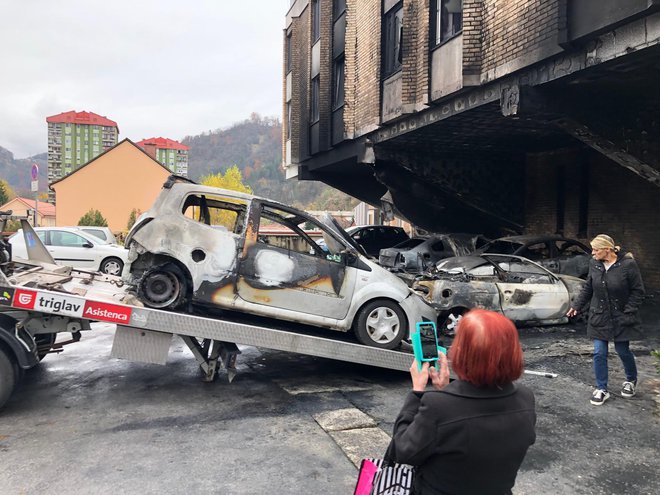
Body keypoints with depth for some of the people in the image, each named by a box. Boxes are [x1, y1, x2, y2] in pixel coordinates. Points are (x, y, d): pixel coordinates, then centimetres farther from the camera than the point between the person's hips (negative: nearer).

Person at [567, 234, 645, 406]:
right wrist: (577, 306, 3)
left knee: (623, 350, 12)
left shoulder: (628, 264, -16)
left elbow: (638, 291, -8)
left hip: (621, 319, -3)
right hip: (599, 318, 3)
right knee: (599, 353, 2)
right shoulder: (594, 264, -4)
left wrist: (627, 312, -14)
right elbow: (587, 289, 8)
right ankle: (601, 389, 15)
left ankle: (631, 380, 40)